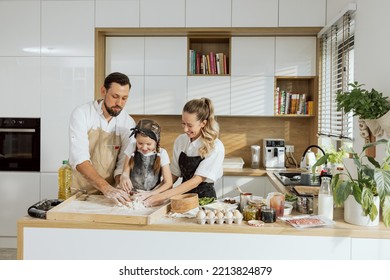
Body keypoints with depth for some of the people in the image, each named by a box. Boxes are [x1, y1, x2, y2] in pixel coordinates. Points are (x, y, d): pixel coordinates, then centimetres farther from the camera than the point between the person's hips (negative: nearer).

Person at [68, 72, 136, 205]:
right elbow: (79, 159, -19)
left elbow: (124, 162, 2)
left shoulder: (128, 123, 0)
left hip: (109, 192, 2)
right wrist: (106, 187, -29)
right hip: (80, 192, -2)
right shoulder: (81, 114, -10)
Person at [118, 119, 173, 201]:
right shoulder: (131, 150, -1)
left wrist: (150, 194, -14)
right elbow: (125, 172, 4)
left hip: (152, 196, 0)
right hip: (132, 195, 0)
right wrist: (124, 178, -20)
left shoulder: (161, 154, -5)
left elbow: (168, 182, -3)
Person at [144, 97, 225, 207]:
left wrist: (164, 195, -22)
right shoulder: (180, 141, 5)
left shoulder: (215, 147, -12)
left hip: (204, 197, -4)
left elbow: (197, 180, -17)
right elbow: (174, 173, 11)